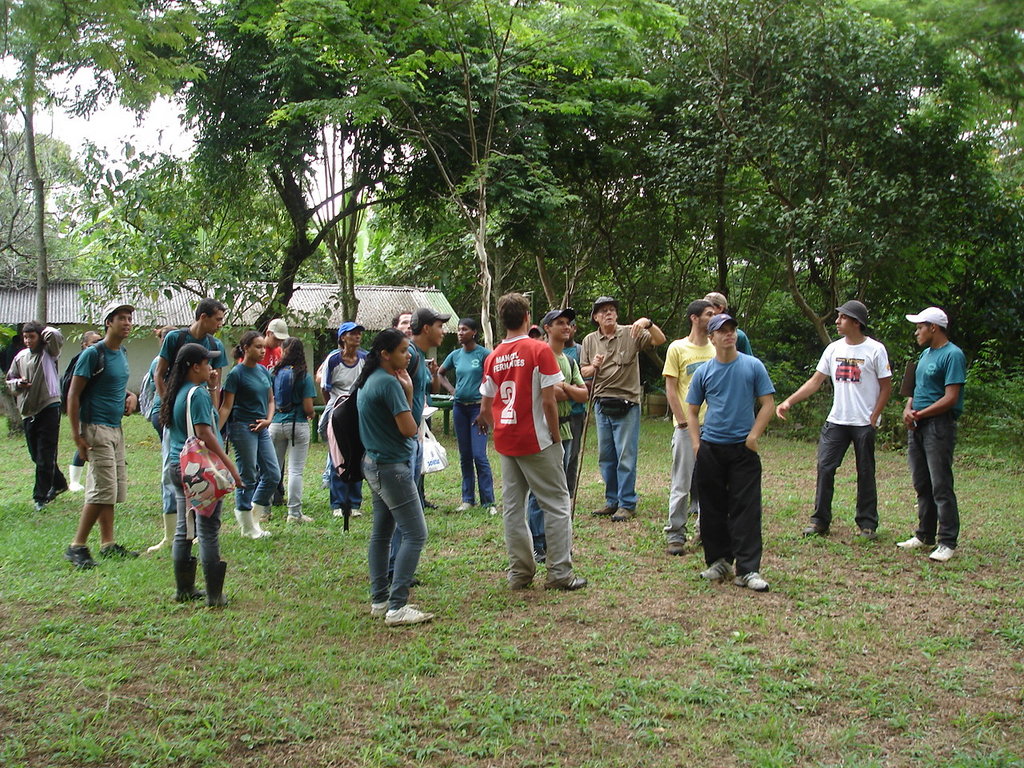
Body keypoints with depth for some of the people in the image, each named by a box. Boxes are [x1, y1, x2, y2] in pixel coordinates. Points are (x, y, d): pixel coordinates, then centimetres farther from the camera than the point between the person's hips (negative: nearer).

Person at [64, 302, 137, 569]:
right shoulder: (93, 354, -12)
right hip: (97, 428, -8)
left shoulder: (123, 353, 13)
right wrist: (77, 436, -16)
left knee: (115, 489, 10)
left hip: (116, 428, 8)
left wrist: (127, 395, 6)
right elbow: (73, 395, -12)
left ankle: (108, 544, 18)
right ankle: (77, 547, -2)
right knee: (104, 489, -10)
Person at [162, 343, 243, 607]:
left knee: (183, 530, 14)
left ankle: (184, 589, 22)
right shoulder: (198, 393, -14)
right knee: (208, 531, -4)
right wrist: (229, 465, -19)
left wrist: (212, 387, 18)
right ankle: (214, 595, 0)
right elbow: (204, 434, -21)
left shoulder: (177, 393, 13)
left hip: (179, 467, 9)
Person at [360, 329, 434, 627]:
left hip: (374, 464, 10)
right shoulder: (389, 382, -19)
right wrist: (408, 392, -7)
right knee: (415, 534, -8)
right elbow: (409, 429, -17)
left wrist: (405, 392, 2)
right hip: (393, 467, -10)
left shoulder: (368, 381, 11)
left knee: (382, 533, 15)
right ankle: (397, 607, -11)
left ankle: (379, 600, 20)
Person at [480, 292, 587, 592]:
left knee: (512, 508, 11)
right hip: (536, 442, -5)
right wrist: (556, 437, -4)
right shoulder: (540, 350, -10)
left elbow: (485, 408, 8)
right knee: (557, 505, 3)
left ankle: (519, 573, 17)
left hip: (505, 443, 6)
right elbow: (548, 402, -14)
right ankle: (559, 573, 2)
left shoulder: (493, 357, 6)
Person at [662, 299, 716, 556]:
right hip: (688, 426, -4)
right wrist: (682, 420, -11)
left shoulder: (716, 349, 11)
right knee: (682, 483, -2)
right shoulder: (678, 348, -2)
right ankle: (675, 535, 4)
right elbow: (670, 388, -4)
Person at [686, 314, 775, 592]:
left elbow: (768, 404, 3)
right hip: (710, 449, 2)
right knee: (712, 508, 8)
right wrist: (696, 444, -1)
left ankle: (747, 570, -4)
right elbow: (692, 411, 11)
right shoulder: (703, 371, 6)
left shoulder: (753, 366, 2)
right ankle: (718, 561, 22)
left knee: (746, 509, -6)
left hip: (743, 448, -2)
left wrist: (753, 436, -8)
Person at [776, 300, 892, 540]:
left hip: (864, 423, -4)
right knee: (824, 467, -1)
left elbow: (886, 387, -3)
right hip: (836, 421, 4)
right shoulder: (834, 349, 6)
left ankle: (867, 524, 16)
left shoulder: (875, 349, -6)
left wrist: (873, 418, -9)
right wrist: (788, 402, -2)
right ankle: (820, 521, 7)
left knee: (865, 473, 5)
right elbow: (815, 381, 8)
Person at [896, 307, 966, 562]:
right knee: (921, 484, 14)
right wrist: (908, 409, 3)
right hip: (917, 426, 9)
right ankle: (925, 535, 24)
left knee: (941, 486, -8)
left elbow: (950, 398, -17)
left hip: (939, 425, -9)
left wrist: (919, 414, -13)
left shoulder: (952, 355, -11)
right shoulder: (925, 354, 17)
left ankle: (948, 542, -3)